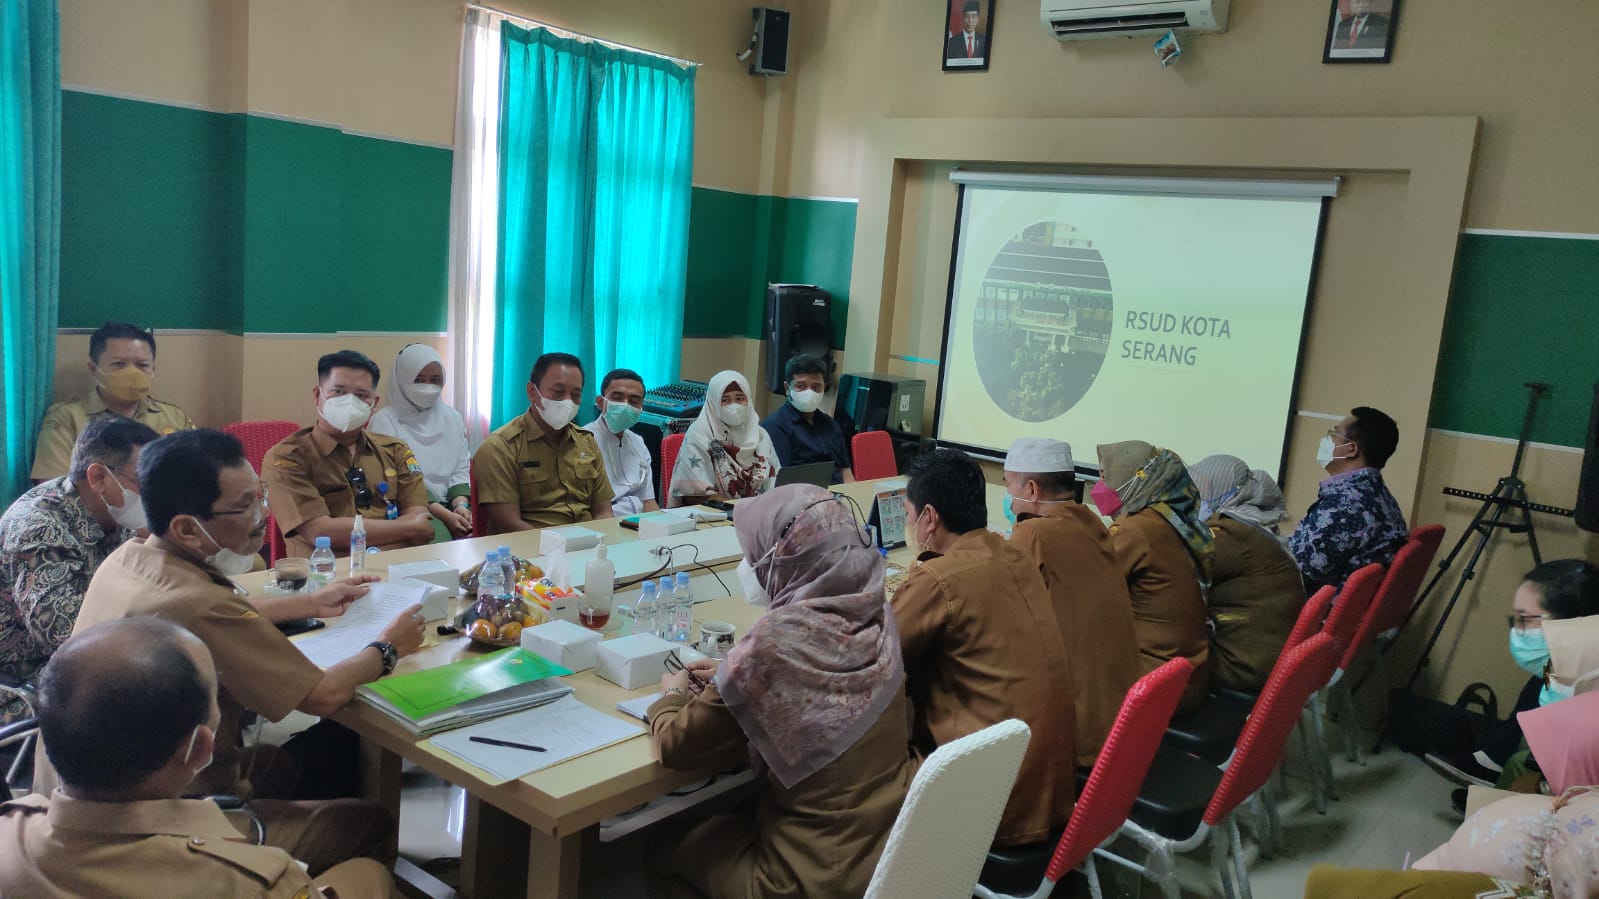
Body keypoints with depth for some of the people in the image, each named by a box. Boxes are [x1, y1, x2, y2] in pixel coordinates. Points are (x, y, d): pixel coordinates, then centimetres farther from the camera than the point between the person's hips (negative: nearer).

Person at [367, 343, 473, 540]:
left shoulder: (452, 418, 14)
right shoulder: (384, 421, -2)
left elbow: (461, 469, 13)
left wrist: (460, 505, -9)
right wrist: (444, 515, -18)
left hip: (449, 506, 4)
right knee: (439, 536, -34)